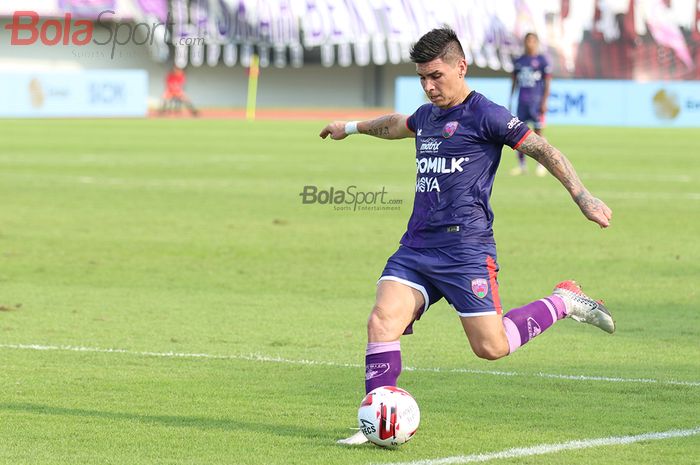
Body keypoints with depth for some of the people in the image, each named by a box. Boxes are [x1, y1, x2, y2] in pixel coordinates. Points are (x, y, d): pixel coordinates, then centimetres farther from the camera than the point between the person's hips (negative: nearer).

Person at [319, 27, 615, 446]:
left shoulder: (485, 115, -6)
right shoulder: (426, 116, 17)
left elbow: (542, 150, -6)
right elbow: (396, 125, 41)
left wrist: (582, 196, -12)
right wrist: (352, 127, 57)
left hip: (465, 247, -7)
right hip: (417, 246, 7)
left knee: (491, 346, -9)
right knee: (382, 320, -14)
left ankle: (564, 303, 14)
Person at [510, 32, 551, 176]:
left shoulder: (542, 60, -2)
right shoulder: (519, 61, 13)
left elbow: (547, 83, -4)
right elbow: (514, 82, 18)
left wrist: (544, 102, -10)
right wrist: (510, 101, 15)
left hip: (536, 100, -5)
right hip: (522, 102, 5)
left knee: (537, 132, -2)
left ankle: (541, 165, 8)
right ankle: (521, 165, 10)